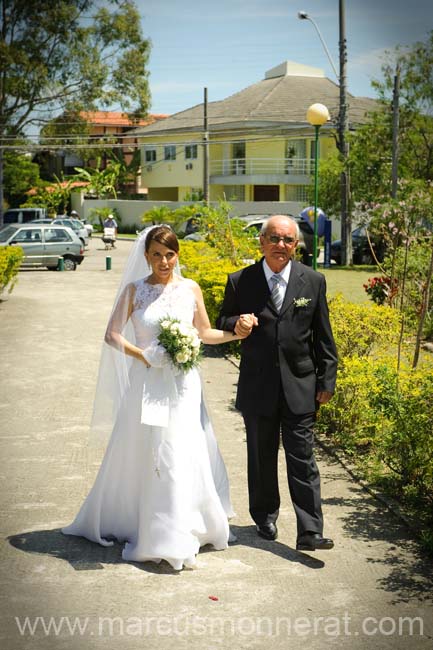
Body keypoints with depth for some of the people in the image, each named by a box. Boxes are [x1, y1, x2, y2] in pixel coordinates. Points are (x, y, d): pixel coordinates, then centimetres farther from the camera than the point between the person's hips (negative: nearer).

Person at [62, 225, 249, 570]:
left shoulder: (190, 289, 4)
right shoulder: (134, 290, 0)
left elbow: (205, 333, 13)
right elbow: (112, 335, -2)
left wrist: (236, 332, -3)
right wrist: (143, 355, -16)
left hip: (183, 384, 1)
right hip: (146, 383, -1)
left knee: (182, 456, 1)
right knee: (140, 454, 4)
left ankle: (176, 535, 16)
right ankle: (135, 524, 21)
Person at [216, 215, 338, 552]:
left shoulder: (313, 281, -1)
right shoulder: (240, 281, -3)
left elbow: (323, 337, 4)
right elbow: (221, 323, 7)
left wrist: (327, 380, 2)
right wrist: (236, 324, -17)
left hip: (300, 386, -1)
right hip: (257, 386, 1)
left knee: (302, 459, -1)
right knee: (261, 458, 15)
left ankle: (310, 532, 3)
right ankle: (265, 518, 33)